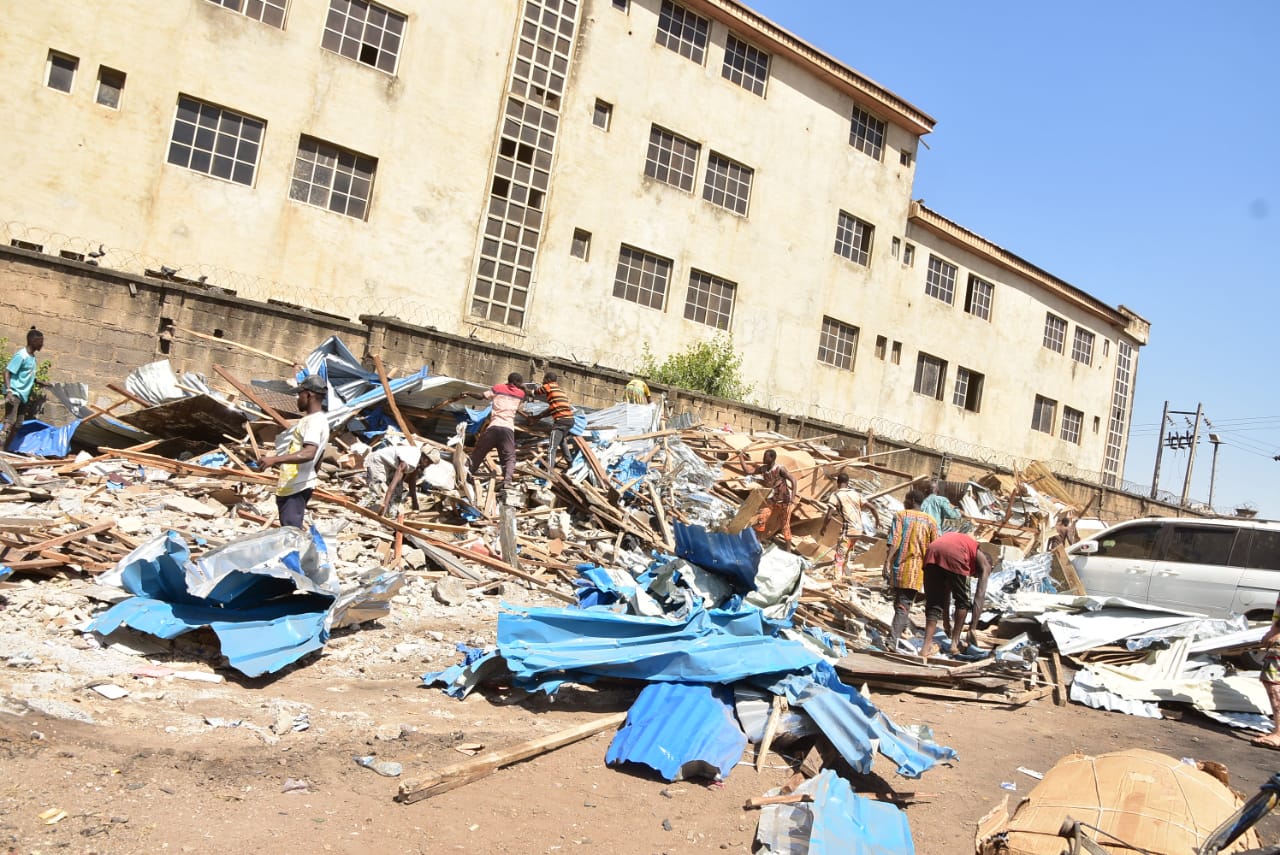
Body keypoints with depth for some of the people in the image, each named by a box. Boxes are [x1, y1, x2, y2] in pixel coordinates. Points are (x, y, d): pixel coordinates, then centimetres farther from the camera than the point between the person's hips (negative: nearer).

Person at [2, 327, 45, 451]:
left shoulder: (32, 356, 11)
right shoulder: (21, 355, -14)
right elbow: (7, 372, -17)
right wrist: (8, 391, -25)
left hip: (24, 395, 9)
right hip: (14, 393, -9)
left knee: (18, 425, 7)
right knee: (10, 421, -18)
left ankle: (5, 449, 12)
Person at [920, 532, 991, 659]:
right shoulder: (984, 563, 29)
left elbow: (946, 590, 43)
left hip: (932, 552, 5)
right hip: (954, 556, -5)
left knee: (933, 604, 14)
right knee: (963, 601, 20)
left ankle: (927, 647, 5)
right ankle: (955, 642, 19)